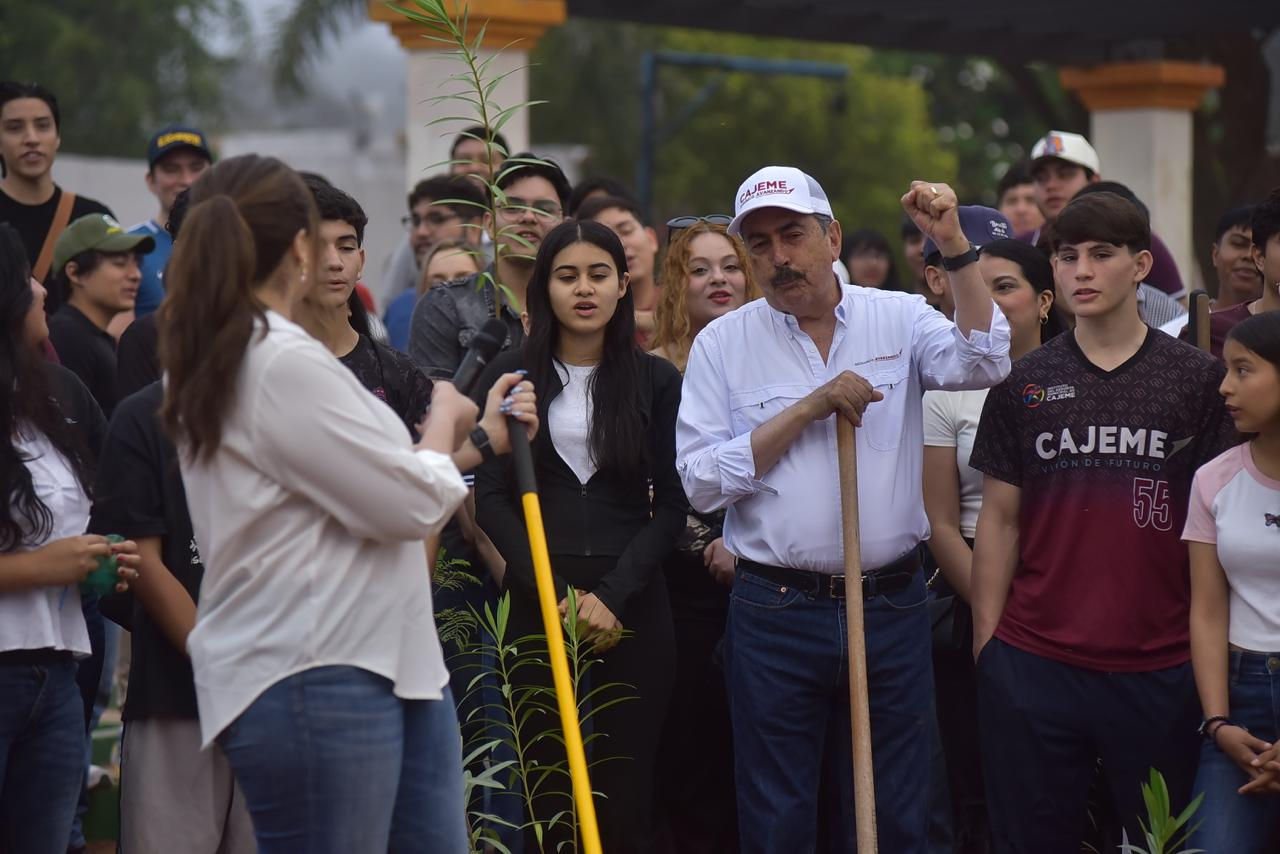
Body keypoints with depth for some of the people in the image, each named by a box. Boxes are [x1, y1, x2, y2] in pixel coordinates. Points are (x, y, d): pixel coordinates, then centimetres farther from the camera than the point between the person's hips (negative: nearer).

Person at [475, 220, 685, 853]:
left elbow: (671, 503, 3)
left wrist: (613, 594, -9)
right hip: (538, 600, 0)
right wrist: (559, 595, -9)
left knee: (625, 793, -1)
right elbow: (491, 499, 0)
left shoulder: (657, 380, 5)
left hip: (632, 604, 0)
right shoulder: (511, 376, 4)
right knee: (547, 786, -1)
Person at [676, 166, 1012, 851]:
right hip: (776, 614, -1)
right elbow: (700, 482, -7)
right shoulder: (722, 344, 1)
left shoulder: (898, 318, 3)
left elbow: (982, 364, -15)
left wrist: (955, 247, -22)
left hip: (892, 607, 1)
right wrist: (808, 410, -13)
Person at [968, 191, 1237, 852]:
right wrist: (986, 641, 2)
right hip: (1033, 665, 1)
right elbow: (1000, 518, 8)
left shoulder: (1197, 378, 3)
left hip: (1159, 668, -1)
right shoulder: (1025, 383, 7)